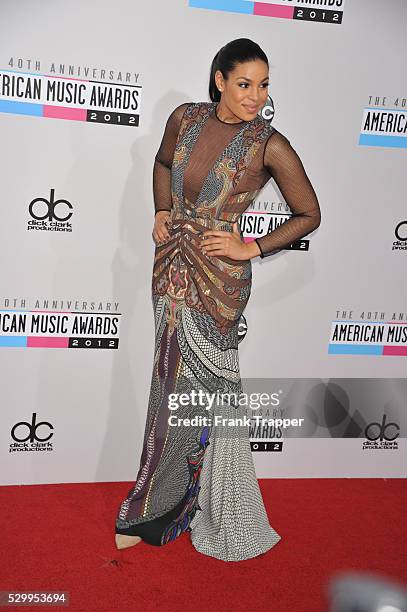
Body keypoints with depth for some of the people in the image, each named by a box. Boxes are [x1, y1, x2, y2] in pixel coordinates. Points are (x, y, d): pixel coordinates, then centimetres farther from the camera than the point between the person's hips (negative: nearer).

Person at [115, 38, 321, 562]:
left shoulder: (270, 146, -10)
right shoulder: (185, 118, 3)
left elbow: (309, 214, -1)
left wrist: (252, 248, -8)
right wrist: (161, 211, 8)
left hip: (217, 278, -4)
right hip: (171, 267, 5)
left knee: (186, 393, 4)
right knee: (202, 389, 14)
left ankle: (149, 514, 25)